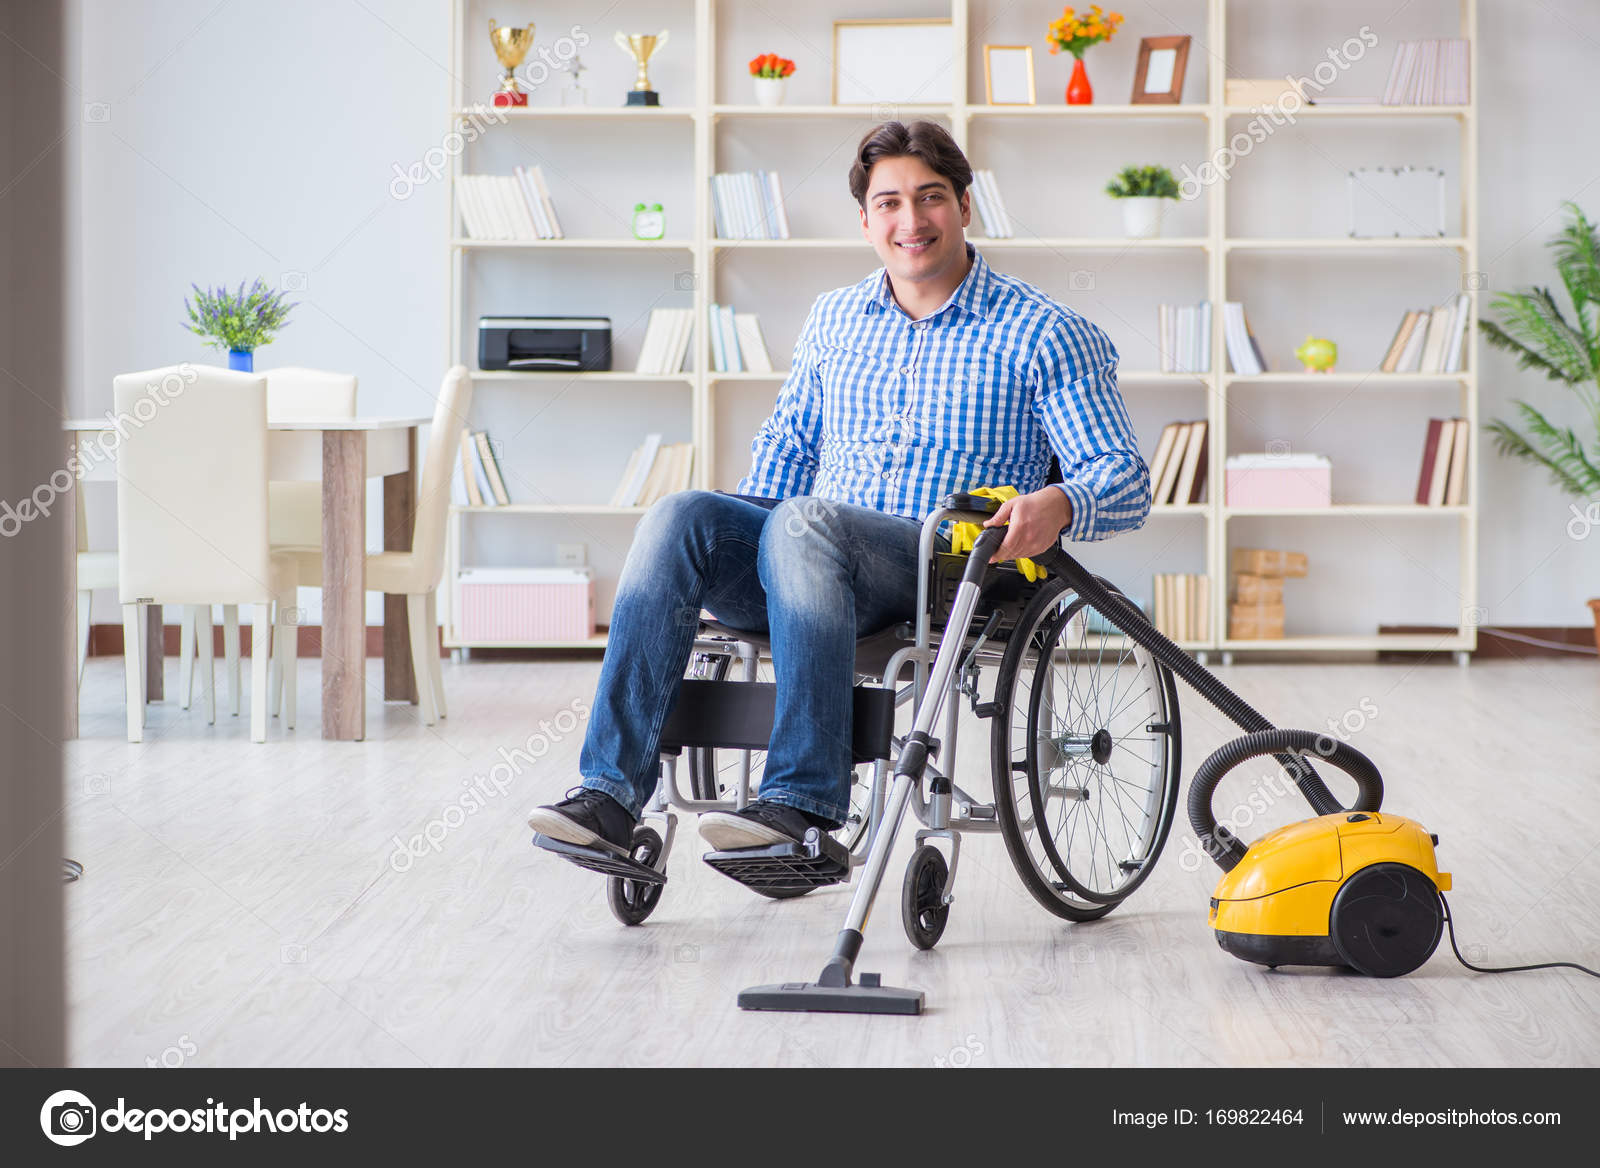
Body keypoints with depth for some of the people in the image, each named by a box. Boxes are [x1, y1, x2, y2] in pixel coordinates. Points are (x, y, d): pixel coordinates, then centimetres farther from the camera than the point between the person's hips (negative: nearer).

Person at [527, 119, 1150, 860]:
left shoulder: (1045, 336, 6)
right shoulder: (834, 319, 22)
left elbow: (1125, 477, 0)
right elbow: (787, 440, 31)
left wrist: (1058, 505, -23)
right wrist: (734, 544, 12)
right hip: (814, 561, 5)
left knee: (803, 520, -35)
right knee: (680, 515, -24)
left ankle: (803, 803, -41)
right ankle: (610, 792, -33)